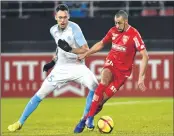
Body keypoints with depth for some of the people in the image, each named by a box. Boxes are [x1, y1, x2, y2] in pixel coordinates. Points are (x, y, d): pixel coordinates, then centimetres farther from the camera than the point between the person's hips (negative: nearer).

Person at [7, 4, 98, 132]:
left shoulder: (74, 28, -17)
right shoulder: (53, 30, 1)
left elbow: (86, 49, -22)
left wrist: (70, 49, -35)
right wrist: (53, 61, 14)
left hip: (77, 66, -4)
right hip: (61, 68, 4)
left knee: (95, 86, -28)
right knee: (41, 93, -2)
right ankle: (20, 122, 8)